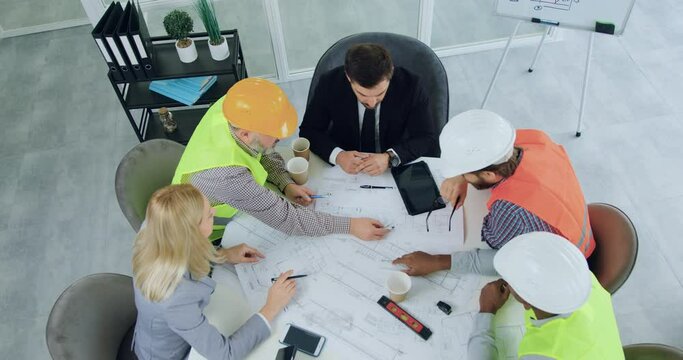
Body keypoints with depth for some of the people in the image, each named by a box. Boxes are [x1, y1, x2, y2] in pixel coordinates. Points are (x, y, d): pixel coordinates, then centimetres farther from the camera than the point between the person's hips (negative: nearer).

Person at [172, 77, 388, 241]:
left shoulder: (232, 109, -25)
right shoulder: (227, 175, -45)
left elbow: (263, 151, -4)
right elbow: (286, 219, -36)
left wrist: (286, 184, -18)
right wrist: (351, 226, -31)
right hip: (212, 235, -6)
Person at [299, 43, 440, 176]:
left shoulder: (410, 85, -17)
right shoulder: (329, 83, -16)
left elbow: (428, 139, -12)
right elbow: (308, 131, -7)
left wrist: (390, 158, -29)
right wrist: (338, 156, -26)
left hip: (396, 171, 0)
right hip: (344, 171, 0)